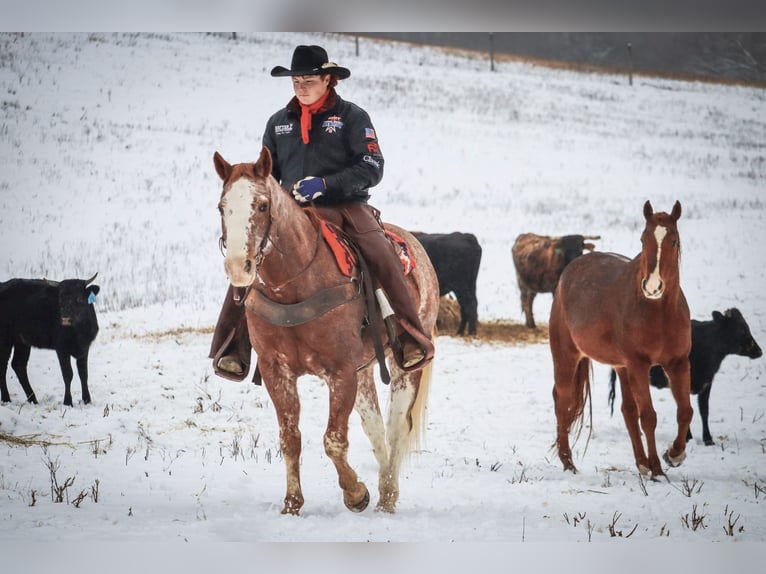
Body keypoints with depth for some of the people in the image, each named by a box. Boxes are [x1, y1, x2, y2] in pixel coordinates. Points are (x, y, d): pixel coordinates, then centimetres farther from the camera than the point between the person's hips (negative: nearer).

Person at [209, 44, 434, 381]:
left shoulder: (352, 116, 1)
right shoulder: (279, 122, 14)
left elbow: (372, 168, -7)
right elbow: (267, 173, 22)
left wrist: (324, 183, -19)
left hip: (345, 205, -3)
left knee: (383, 257, -28)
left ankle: (413, 338, -18)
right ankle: (233, 350, -12)